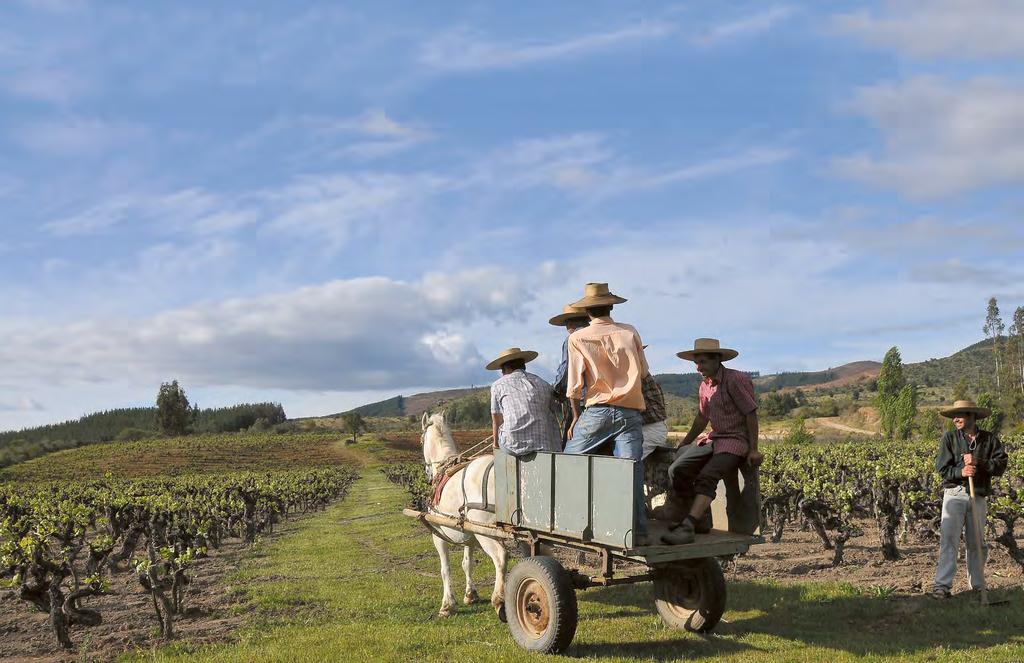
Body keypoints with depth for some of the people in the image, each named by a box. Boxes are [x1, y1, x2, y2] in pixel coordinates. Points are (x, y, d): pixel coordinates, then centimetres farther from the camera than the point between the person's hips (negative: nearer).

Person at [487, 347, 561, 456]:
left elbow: (497, 421, 10)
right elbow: (552, 419, 17)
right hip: (546, 445, 2)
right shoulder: (544, 384, 17)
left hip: (515, 444, -2)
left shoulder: (498, 385, 8)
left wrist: (496, 444, 25)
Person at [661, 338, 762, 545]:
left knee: (707, 477, -29)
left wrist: (753, 449, -13)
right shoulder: (705, 386, 15)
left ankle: (687, 527, -36)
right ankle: (702, 519, -2)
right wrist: (683, 445, 26)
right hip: (713, 439, 7)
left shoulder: (736, 380, -9)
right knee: (677, 469, -14)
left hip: (736, 441, -7)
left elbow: (751, 414, -9)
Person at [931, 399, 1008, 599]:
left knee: (977, 542, 11)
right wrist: (960, 471, -20)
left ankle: (978, 585, 23)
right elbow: (942, 467, -3)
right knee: (949, 539, -9)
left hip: (979, 496, 2)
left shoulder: (990, 440, 6)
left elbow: (1000, 465, -3)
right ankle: (942, 584, -11)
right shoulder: (949, 438, 4)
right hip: (954, 494, -2)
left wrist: (978, 463, -16)